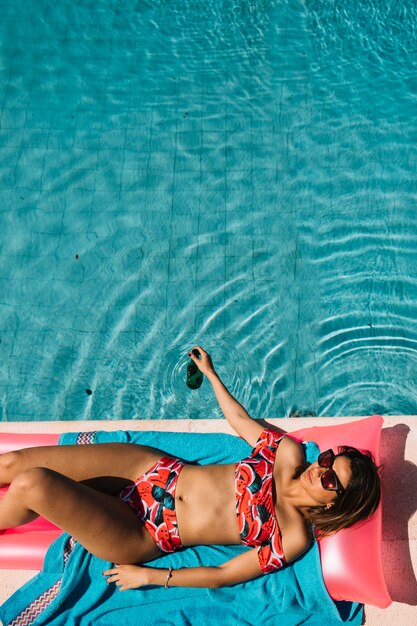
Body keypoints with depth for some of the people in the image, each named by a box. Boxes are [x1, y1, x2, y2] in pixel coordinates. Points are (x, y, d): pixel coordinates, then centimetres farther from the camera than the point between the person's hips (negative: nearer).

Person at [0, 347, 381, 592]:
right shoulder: (290, 452, -3)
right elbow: (241, 421, 11)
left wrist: (152, 576, -9)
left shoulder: (293, 540, -13)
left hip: (141, 536, -4)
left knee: (32, 484, -21)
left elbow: (223, 576, -10)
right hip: (155, 468, 5)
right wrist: (211, 373, 17)